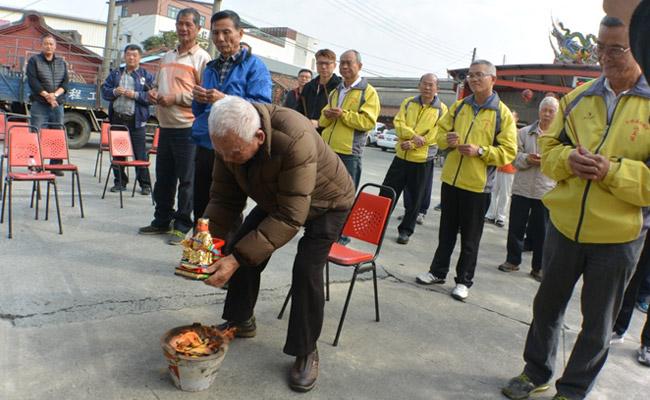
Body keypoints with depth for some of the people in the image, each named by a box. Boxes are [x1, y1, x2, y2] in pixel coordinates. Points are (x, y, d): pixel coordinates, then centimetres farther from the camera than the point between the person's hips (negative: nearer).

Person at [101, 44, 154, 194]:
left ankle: (145, 184, 2)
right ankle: (120, 181, 20)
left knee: (140, 153, -5)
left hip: (136, 120, -4)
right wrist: (114, 91, -6)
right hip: (117, 118, 4)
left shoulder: (146, 75, 5)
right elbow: (104, 90, 13)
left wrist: (135, 95, -15)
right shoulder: (115, 73, 16)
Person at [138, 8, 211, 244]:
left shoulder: (202, 58, -5)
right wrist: (153, 93, 6)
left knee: (186, 180, -1)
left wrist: (175, 98, -16)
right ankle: (162, 221, 26)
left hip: (187, 127, -7)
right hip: (165, 125, 7)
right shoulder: (167, 57, 18)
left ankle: (182, 225, 10)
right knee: (163, 178, 14)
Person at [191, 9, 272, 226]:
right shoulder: (210, 68, 18)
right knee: (201, 208, 15)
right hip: (204, 146, 7)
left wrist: (225, 100, -23)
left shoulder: (254, 66, -1)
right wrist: (198, 99, -1)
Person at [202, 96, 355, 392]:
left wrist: (237, 259, -44)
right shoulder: (229, 140, -24)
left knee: (307, 270, -18)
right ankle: (241, 320, 21)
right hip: (276, 199, 6)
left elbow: (290, 218, -41)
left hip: (325, 202, -6)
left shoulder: (295, 141, -44)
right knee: (241, 245, -2)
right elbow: (224, 198, -14)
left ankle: (306, 352, 3)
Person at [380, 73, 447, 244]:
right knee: (386, 192, 6)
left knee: (414, 198, 7)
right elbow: (398, 123, -6)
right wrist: (413, 135, -23)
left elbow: (434, 135, -12)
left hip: (422, 160, -2)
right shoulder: (408, 102, 5)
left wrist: (413, 144, -20)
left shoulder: (441, 109, -4)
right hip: (401, 156, 3)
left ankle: (405, 230, 20)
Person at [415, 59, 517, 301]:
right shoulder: (459, 106, 8)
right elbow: (441, 132, 14)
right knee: (446, 231, 16)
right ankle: (438, 272, 29)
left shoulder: (502, 113, -5)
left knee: (470, 237, 7)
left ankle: (464, 281, 20)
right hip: (451, 179, 4)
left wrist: (480, 151, -21)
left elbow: (508, 152, -8)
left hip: (477, 184, -4)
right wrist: (447, 139, -9)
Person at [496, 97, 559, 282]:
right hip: (522, 188, 1)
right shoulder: (525, 132, 6)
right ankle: (513, 260, 24)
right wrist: (527, 159, -17)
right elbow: (515, 156, 2)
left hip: (546, 190, -1)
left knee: (541, 231, 7)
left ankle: (538, 267, 20)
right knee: (516, 227, 8)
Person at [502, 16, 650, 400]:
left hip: (618, 236, -3)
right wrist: (568, 159, -13)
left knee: (597, 323, 12)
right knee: (548, 304, 19)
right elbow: (549, 148, 8)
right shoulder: (578, 98, 3)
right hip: (565, 225, 4)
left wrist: (613, 171, -25)